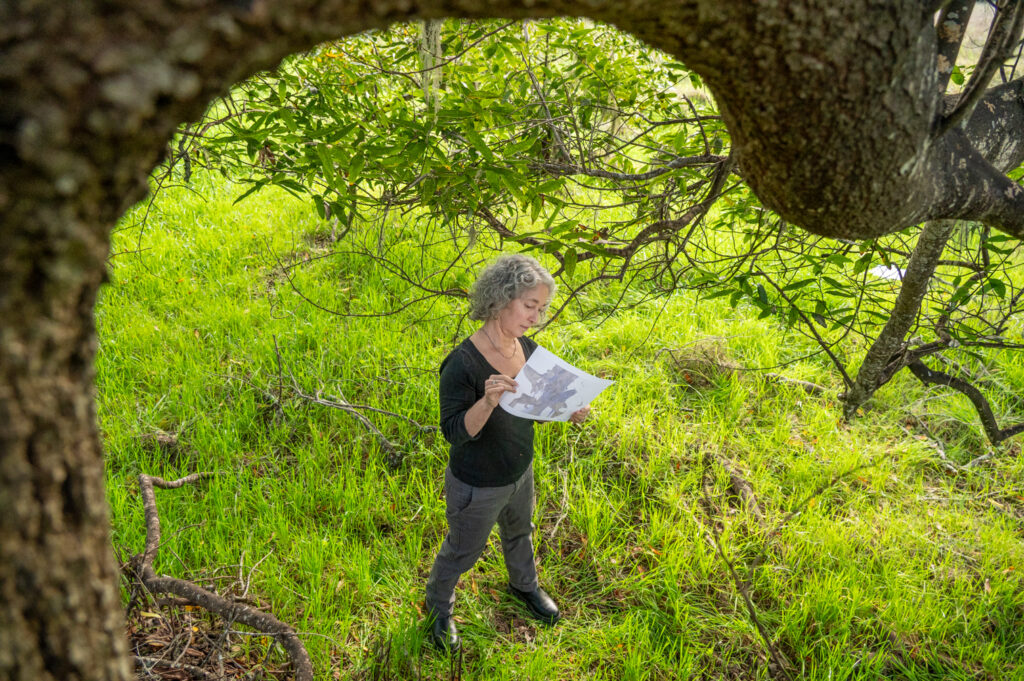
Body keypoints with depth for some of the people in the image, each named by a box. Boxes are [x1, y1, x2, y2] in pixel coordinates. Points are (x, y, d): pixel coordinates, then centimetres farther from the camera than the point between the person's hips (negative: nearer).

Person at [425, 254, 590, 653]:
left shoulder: (528, 349, -10)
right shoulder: (463, 363, -31)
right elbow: (454, 432, -30)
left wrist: (566, 411, -15)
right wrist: (488, 401, -47)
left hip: (520, 473, 6)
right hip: (477, 488, -6)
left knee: (519, 533, 32)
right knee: (462, 553, 19)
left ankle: (523, 585, 63)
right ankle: (438, 608, 49)